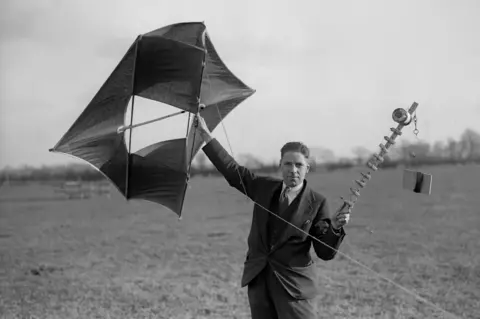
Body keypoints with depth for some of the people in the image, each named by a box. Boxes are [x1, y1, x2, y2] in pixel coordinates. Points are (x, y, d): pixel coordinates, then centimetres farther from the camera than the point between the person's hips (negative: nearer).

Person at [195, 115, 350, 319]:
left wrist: (335, 228, -24)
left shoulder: (317, 203, -6)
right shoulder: (264, 187, 5)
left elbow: (326, 253, -5)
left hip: (295, 284, -4)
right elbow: (231, 170, 9)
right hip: (258, 279, 4)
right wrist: (206, 135, 7)